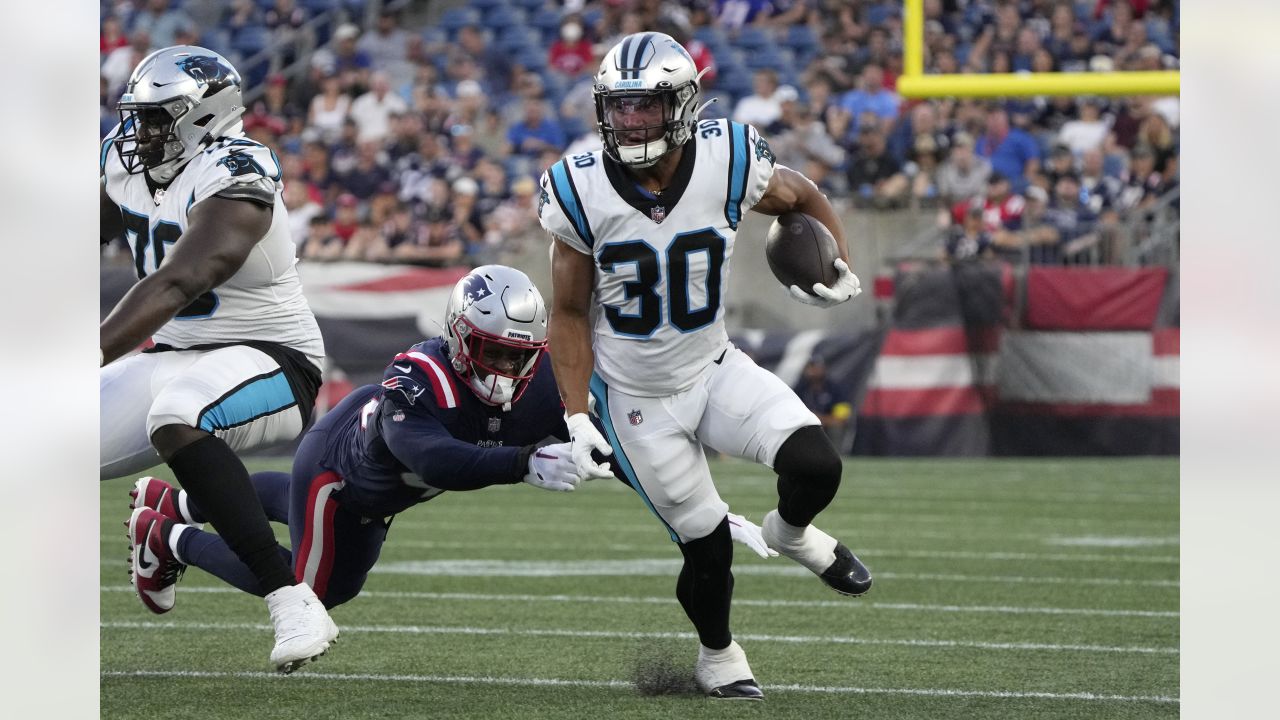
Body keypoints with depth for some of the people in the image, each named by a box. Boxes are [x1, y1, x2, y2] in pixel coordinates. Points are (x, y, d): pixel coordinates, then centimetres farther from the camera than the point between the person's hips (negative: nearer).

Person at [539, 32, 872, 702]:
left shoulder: (730, 164, -18)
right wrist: (577, 416, -12)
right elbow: (570, 314, -7)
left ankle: (790, 534, 19)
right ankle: (718, 656, 33)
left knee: (815, 468, -19)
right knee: (707, 545, 1)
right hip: (637, 400, -2)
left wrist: (838, 269, -7)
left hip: (715, 370, 2)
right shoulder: (580, 191, -19)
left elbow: (802, 198, 6)